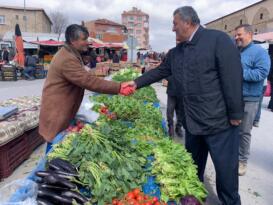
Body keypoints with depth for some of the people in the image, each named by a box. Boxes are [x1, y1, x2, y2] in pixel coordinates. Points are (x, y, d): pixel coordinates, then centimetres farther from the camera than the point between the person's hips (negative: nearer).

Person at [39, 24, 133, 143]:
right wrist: (118, 88, -30)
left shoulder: (68, 54, 11)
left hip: (62, 109, 10)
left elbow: (83, 78, 15)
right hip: (56, 112, -10)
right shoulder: (67, 60, -25)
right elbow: (89, 81, -31)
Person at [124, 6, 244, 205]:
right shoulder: (175, 53, 10)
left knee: (226, 169, 7)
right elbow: (159, 71, 19)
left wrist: (235, 114, -17)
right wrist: (137, 82, 12)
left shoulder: (218, 39, -12)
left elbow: (233, 77, -16)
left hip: (219, 121, -7)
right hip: (192, 122, 7)